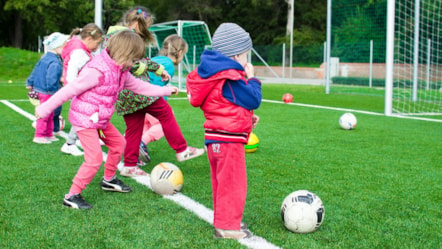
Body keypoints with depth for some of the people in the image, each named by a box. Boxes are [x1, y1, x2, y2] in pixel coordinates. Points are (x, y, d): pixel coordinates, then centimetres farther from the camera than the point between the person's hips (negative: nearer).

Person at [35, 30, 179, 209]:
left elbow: (138, 86, 19)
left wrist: (165, 91, 22)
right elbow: (69, 90, -22)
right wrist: (45, 109, -16)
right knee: (95, 158, -14)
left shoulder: (121, 71, 3)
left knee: (118, 142, 19)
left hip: (101, 120, 9)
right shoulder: (97, 71, -26)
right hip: (84, 119, -9)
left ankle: (109, 180, 39)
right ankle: (72, 196, -3)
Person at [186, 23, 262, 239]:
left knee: (223, 183, 20)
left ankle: (224, 220, 32)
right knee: (233, 184, -2)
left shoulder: (215, 74, 12)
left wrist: (246, 117, 16)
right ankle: (227, 227, 4)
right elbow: (253, 100, -15)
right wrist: (251, 79, -1)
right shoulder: (231, 79, -20)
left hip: (215, 137, 10)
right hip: (229, 139, -10)